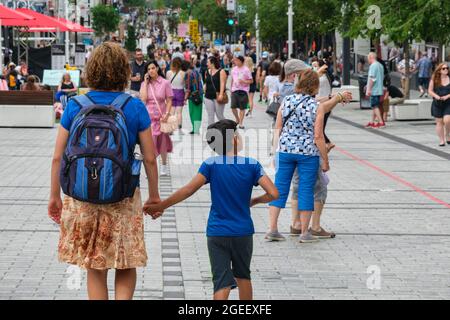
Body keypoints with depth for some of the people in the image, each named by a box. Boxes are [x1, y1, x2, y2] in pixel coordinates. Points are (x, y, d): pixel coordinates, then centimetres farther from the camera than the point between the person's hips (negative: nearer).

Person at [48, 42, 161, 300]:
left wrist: (55, 196, 10)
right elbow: (150, 158, -3)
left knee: (95, 270, 15)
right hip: (124, 197, -1)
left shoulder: (75, 106, -2)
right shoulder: (135, 107, -6)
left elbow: (57, 157, -1)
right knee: (126, 267, 13)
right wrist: (154, 195, 11)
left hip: (82, 197, 2)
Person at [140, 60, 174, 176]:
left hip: (161, 116, 0)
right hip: (148, 116, 0)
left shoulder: (165, 83, -2)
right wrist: (146, 82, -8)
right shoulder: (144, 84, 2)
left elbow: (169, 100, -1)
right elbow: (143, 99, -12)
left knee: (162, 141, 13)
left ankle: (164, 166, 28)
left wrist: (166, 114, -13)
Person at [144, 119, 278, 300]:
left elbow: (188, 190, -13)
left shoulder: (211, 165, -7)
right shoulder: (252, 165, -6)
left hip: (217, 233, -1)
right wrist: (254, 201, 9)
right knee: (243, 276, 21)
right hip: (243, 232, 1)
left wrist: (160, 206, -7)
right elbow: (273, 194, -12)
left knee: (222, 283, -2)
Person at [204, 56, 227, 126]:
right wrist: (204, 93, 13)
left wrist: (221, 94, -23)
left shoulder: (221, 72, -5)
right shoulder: (207, 72, 14)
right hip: (208, 97, 6)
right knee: (210, 116, 5)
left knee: (219, 116, -1)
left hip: (217, 97, -6)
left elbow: (222, 83, -13)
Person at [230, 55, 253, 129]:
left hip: (243, 91, -4)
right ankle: (237, 120, 21)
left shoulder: (246, 70, -4)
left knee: (242, 108, 0)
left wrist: (244, 81, -19)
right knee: (233, 107, -2)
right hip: (234, 90, 4)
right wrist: (231, 89, 18)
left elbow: (251, 81, -3)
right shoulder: (234, 69, 10)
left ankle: (241, 123, 8)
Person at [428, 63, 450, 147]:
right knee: (439, 122, 5)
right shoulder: (434, 80, 1)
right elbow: (430, 91, 3)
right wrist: (436, 96, -15)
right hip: (437, 104, 1)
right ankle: (441, 140, 14)